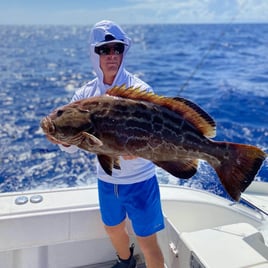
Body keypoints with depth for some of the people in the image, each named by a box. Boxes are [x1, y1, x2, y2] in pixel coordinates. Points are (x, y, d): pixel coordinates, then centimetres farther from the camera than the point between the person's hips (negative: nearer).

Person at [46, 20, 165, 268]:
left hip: (139, 180, -4)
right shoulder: (85, 94, -6)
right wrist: (64, 138, -31)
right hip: (106, 180, 5)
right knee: (113, 229, 26)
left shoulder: (140, 90, -17)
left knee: (147, 241, 6)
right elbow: (72, 147, -8)